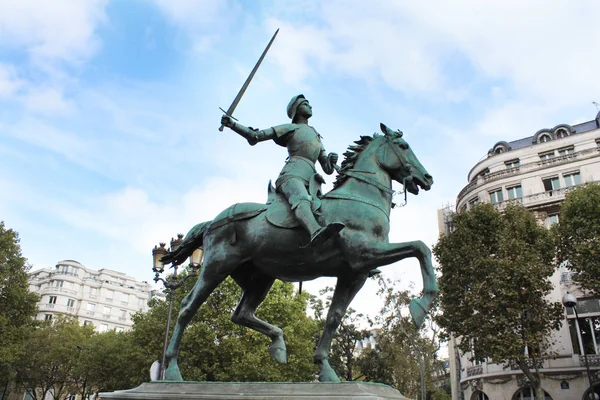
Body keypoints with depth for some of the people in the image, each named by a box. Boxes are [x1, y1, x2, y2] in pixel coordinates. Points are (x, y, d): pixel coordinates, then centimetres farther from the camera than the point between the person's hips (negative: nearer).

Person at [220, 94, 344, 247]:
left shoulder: (317, 138, 35)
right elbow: (254, 137, 15)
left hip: (309, 182, 9)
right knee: (302, 200, -38)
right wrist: (232, 124, 4)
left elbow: (328, 169, 29)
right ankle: (316, 232, -69)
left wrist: (332, 160, 5)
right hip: (291, 175, -8)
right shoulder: (289, 128, 19)